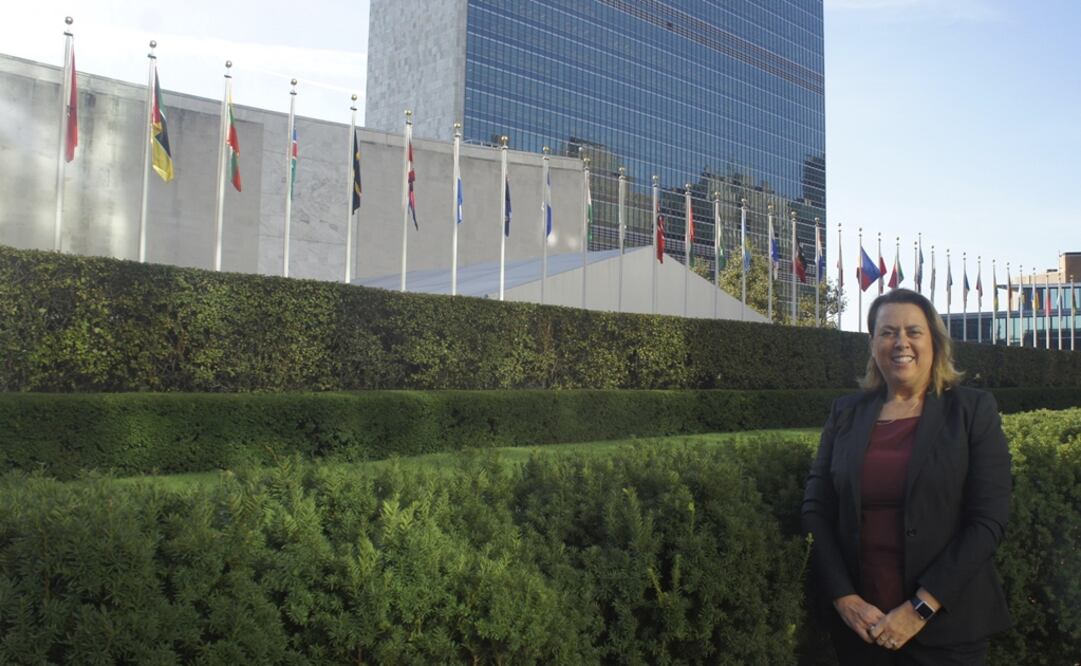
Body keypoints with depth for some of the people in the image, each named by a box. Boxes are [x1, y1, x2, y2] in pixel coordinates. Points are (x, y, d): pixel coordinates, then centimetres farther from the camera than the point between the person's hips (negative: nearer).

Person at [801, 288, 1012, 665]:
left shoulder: (973, 410, -2)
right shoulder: (846, 413, 3)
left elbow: (989, 521, -8)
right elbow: (815, 509, 2)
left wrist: (920, 608, -13)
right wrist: (845, 599, -8)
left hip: (946, 626, -2)